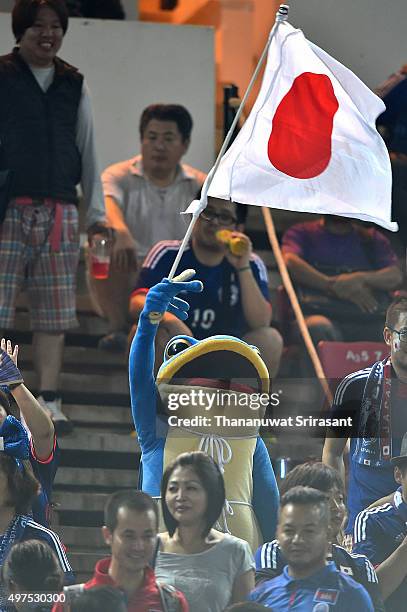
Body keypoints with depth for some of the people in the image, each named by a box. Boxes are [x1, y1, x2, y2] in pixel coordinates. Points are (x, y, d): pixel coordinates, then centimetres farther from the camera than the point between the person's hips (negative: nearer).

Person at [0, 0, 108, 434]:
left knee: (53, 315, 3)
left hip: (59, 213, 4)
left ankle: (49, 399, 7)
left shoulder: (73, 86, 14)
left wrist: (96, 212, 13)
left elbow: (88, 152, 17)